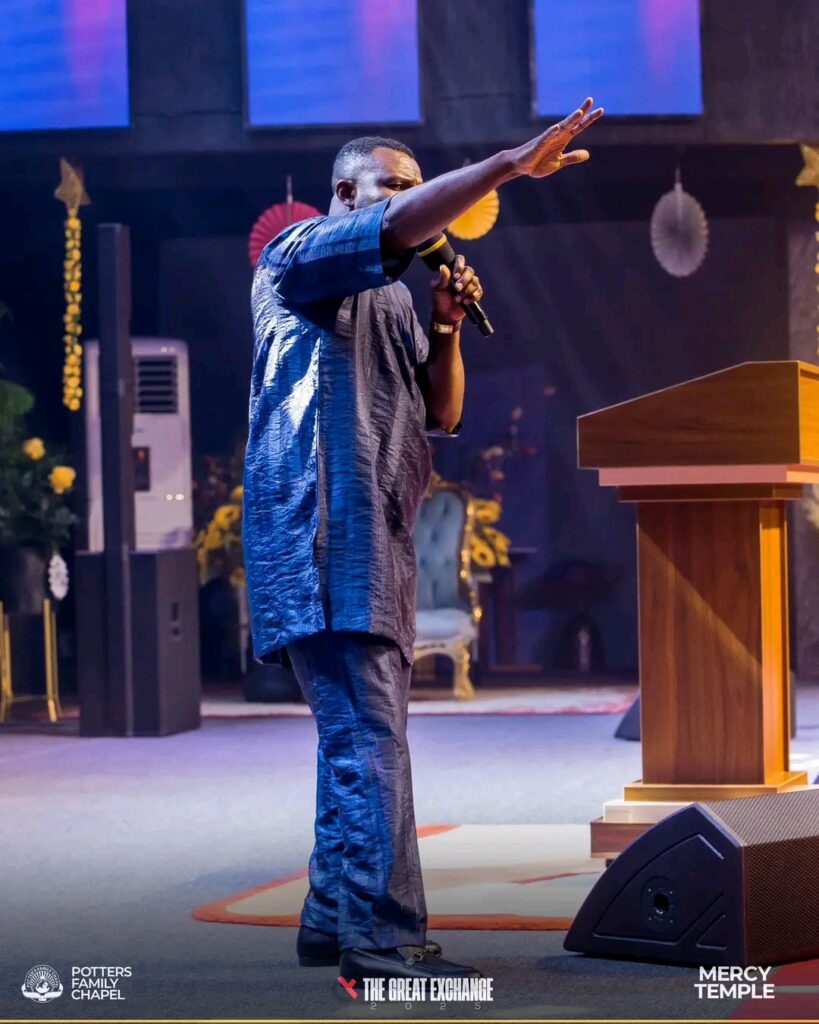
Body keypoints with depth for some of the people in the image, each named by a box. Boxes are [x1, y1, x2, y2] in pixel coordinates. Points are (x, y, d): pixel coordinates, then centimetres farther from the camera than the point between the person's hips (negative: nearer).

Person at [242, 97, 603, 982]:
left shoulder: (391, 303, 25)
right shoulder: (301, 257, -1)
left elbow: (441, 415, 20)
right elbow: (395, 228, -21)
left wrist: (446, 327, 4)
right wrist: (510, 164, -25)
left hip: (376, 543, 10)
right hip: (322, 533, -10)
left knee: (361, 735, 11)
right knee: (368, 735, -15)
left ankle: (333, 920, 17)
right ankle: (383, 936, -18)